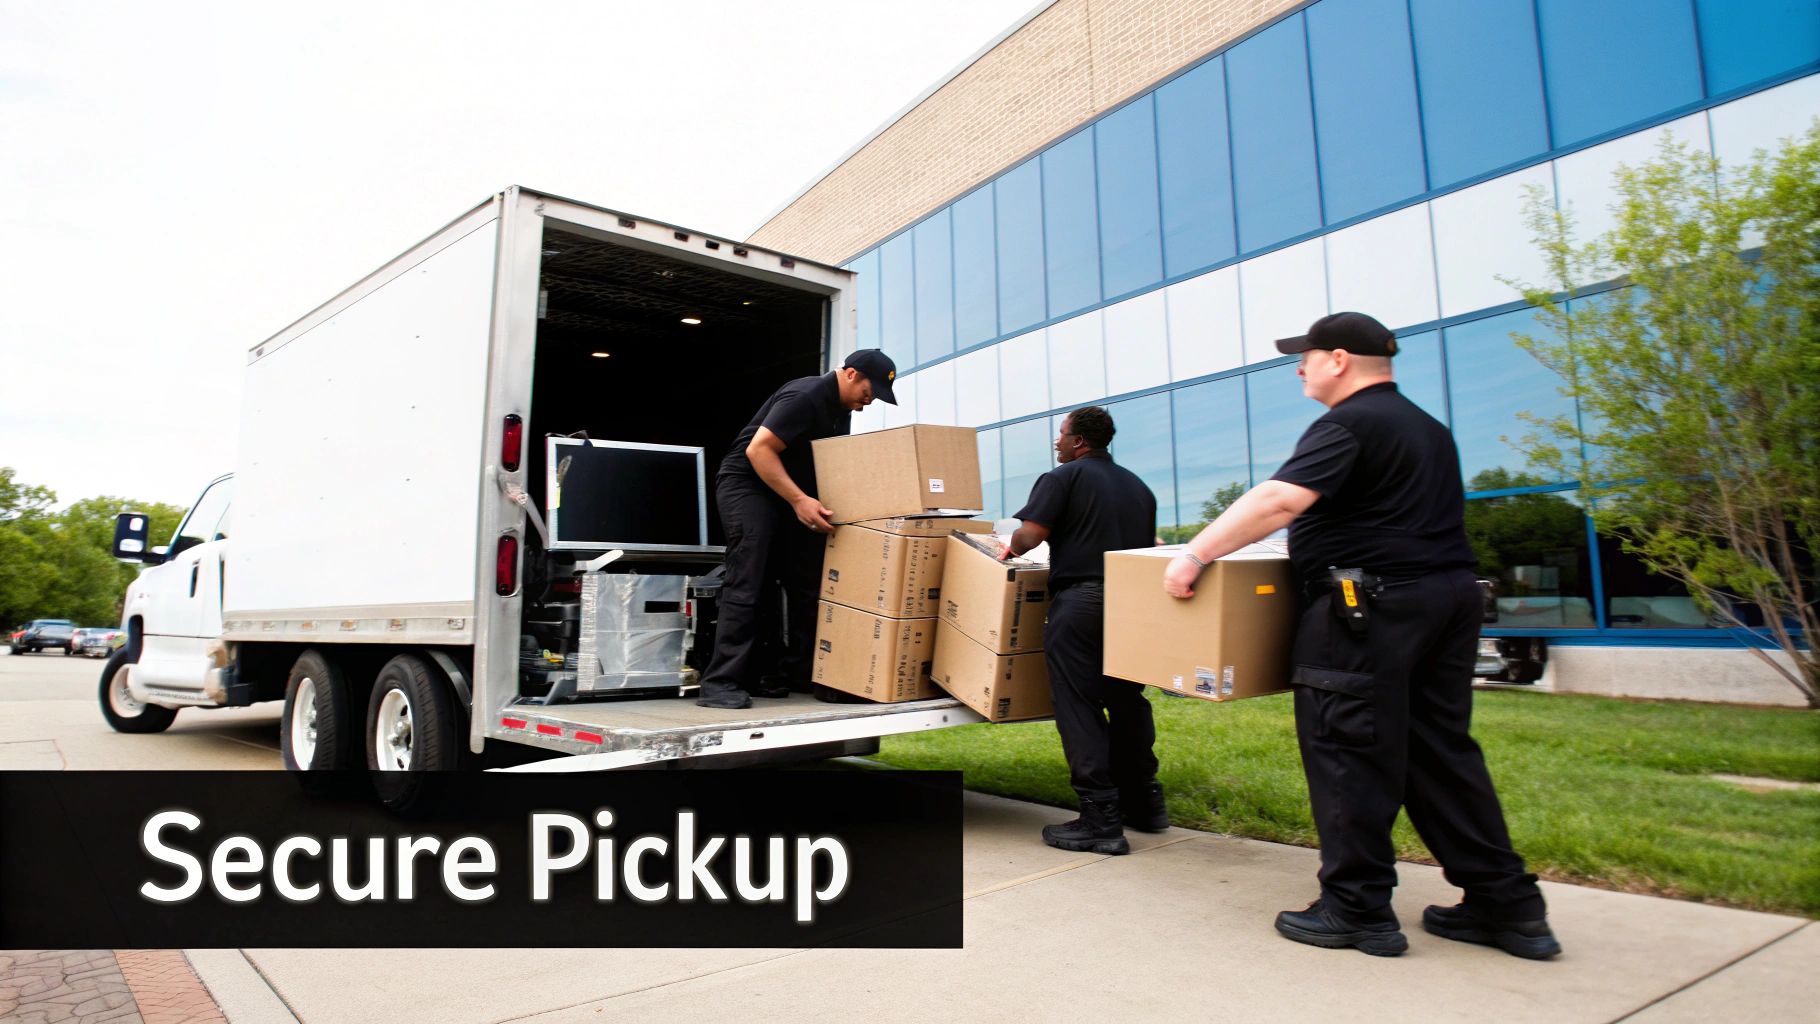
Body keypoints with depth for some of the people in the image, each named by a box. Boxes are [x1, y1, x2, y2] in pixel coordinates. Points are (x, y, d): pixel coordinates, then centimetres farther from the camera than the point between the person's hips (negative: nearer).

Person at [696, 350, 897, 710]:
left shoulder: (842, 410, 10)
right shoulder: (805, 397, -20)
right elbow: (758, 450, -26)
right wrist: (800, 500, -31)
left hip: (789, 494, 9)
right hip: (746, 483, -9)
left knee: (808, 581, 4)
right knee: (748, 583, -16)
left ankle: (798, 671, 11)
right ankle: (720, 683, -15)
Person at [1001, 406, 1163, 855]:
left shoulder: (1064, 477, -2)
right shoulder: (1138, 486, 19)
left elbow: (1029, 535, -12)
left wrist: (1011, 550, 8)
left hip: (1080, 602, -7)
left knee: (1080, 708, -3)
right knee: (1127, 702, 18)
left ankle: (1101, 819, -3)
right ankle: (1143, 801, 28)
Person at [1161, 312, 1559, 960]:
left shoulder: (1349, 423, -10)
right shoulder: (1427, 427, 21)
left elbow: (1281, 500, -24)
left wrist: (1197, 554, -21)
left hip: (1373, 604, -10)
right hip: (1448, 593, 10)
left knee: (1348, 753, -1)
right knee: (1440, 750, 15)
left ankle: (1358, 910, 6)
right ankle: (1506, 904, 20)